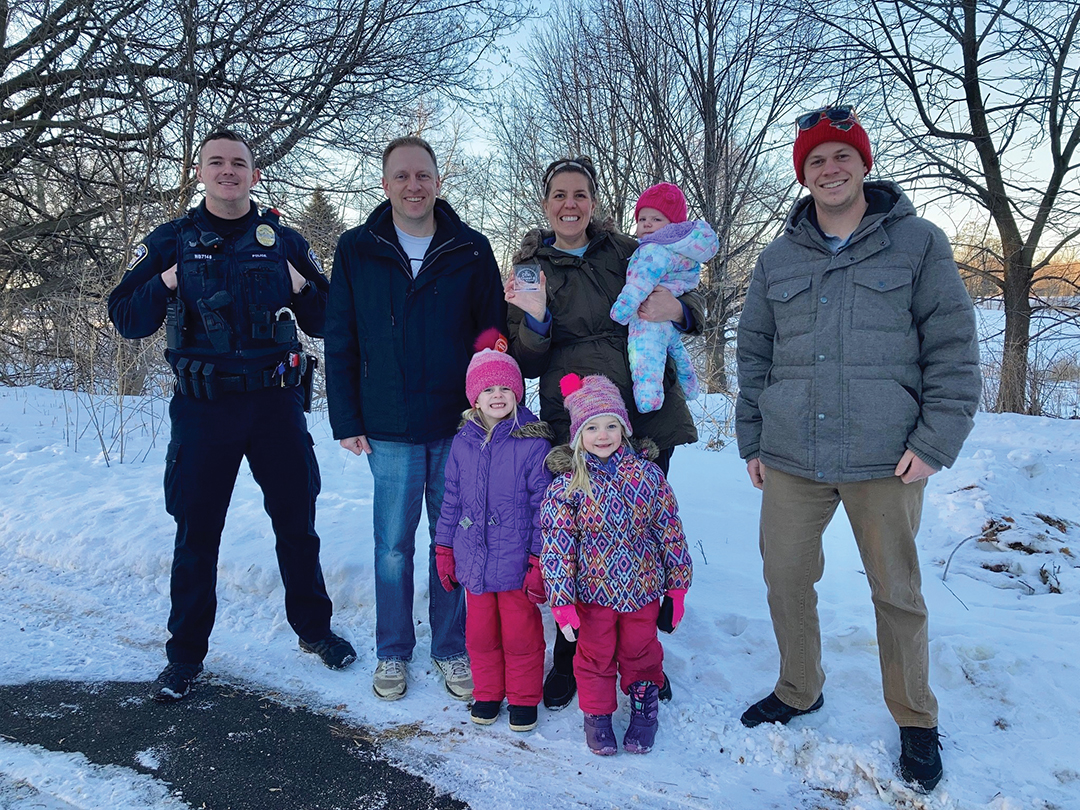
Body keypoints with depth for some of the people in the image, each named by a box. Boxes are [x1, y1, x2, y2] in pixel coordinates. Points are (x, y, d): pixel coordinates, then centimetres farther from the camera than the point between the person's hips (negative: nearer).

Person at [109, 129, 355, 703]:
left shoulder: (284, 242, 7)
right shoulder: (172, 242, 5)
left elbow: (325, 322, 8)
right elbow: (126, 318, 2)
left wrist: (300, 289, -10)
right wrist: (165, 284, -14)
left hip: (277, 402, 1)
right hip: (203, 408, 0)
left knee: (296, 523, 10)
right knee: (196, 532, 7)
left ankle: (314, 628, 29)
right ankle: (185, 652, 23)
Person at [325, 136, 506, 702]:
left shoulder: (471, 251, 2)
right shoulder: (356, 251, 3)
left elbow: (494, 337, 4)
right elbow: (340, 343, 4)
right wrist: (346, 420, 0)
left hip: (460, 427, 0)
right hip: (389, 431, 0)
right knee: (393, 545, 9)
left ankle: (453, 649, 26)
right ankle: (392, 653, 26)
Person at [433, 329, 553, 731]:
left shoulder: (533, 442, -11)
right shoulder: (462, 443, 2)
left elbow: (543, 506, -9)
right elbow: (451, 502, 10)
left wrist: (540, 561, -10)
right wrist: (444, 551, 11)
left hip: (517, 562, -4)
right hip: (474, 559, 4)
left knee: (521, 634, 10)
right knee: (479, 632, 17)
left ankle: (524, 697, 31)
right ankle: (487, 692, 37)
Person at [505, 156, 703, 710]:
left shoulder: (627, 253, 9)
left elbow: (692, 304, 14)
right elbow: (528, 365, 2)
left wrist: (676, 307, -10)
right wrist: (535, 319, -19)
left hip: (649, 419, 2)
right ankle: (570, 659, 21)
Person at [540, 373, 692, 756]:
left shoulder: (648, 474, -7)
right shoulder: (566, 486, -13)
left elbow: (670, 531, 1)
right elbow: (556, 546, -12)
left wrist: (678, 584, 4)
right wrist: (561, 601, -16)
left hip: (643, 587, 1)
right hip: (592, 590, -1)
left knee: (640, 651, 17)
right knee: (595, 654, 13)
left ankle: (644, 708, 40)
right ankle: (597, 714, 36)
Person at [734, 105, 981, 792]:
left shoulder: (918, 243, 2)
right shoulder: (778, 260, 11)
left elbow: (954, 350, -1)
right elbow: (754, 356, 15)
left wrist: (935, 442, -8)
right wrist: (752, 442, 12)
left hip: (885, 461, -3)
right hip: (790, 460, 3)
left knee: (897, 593, 8)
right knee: (785, 580, 9)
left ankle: (916, 721, 29)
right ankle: (799, 691, 33)